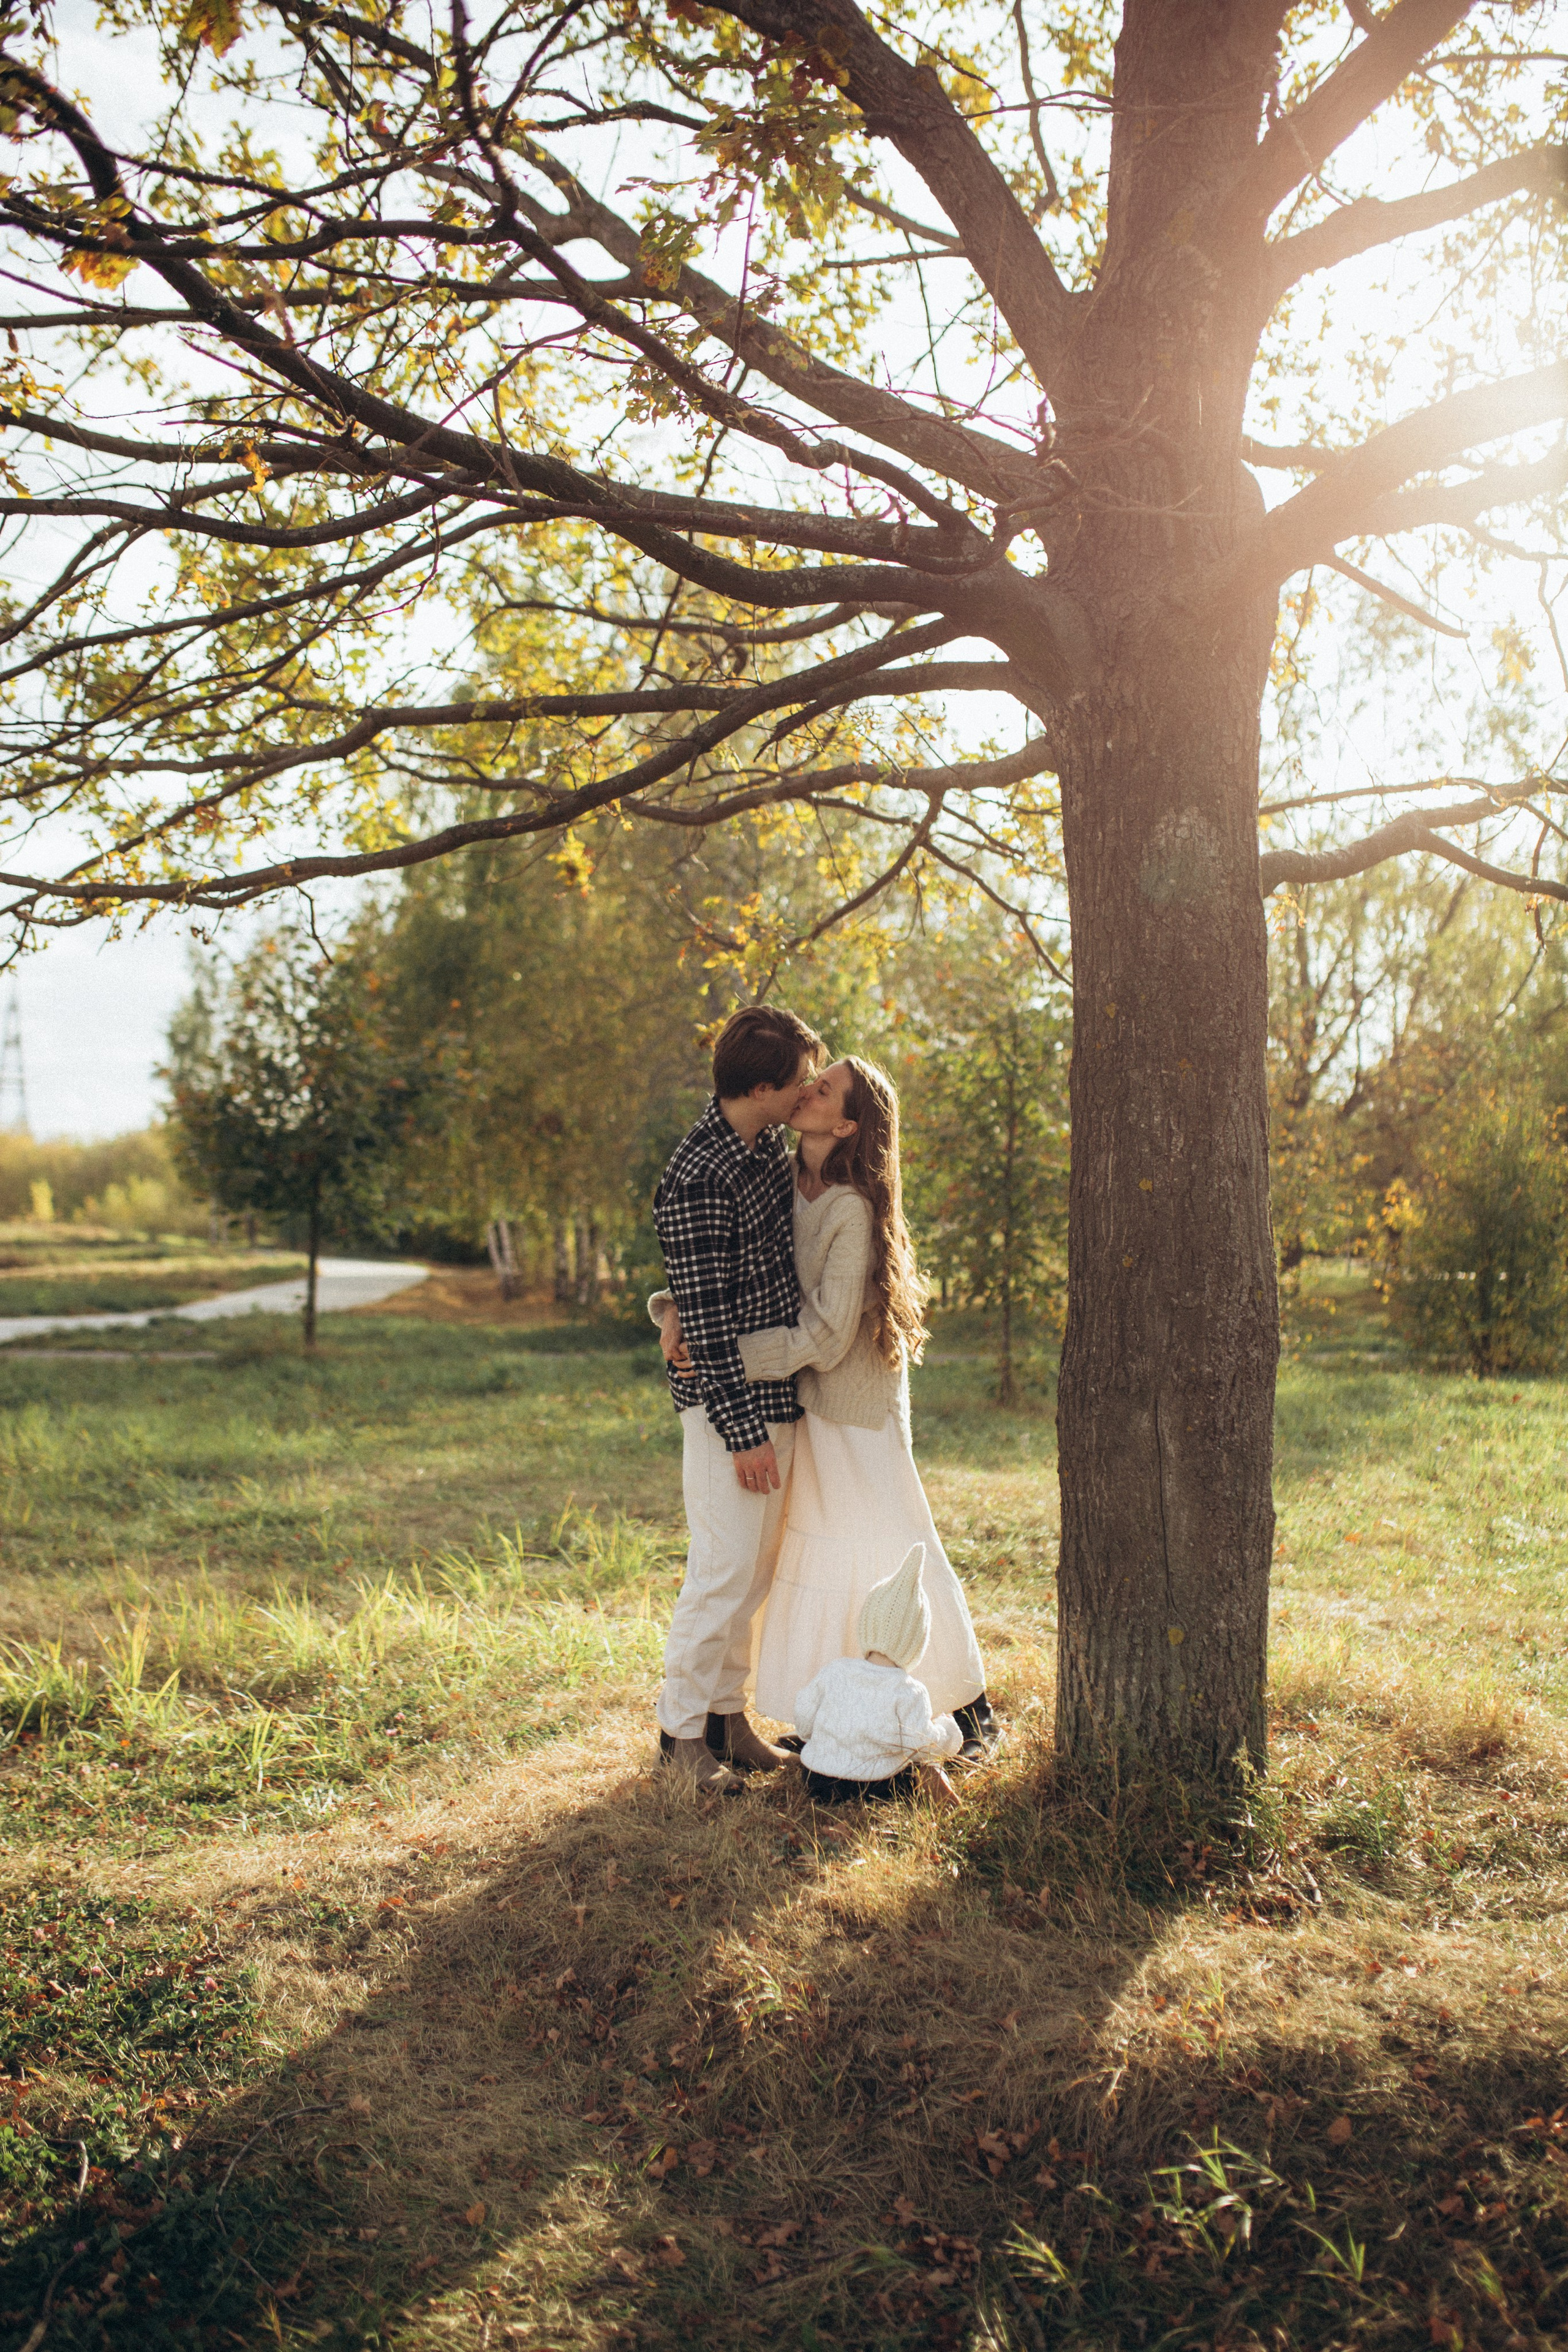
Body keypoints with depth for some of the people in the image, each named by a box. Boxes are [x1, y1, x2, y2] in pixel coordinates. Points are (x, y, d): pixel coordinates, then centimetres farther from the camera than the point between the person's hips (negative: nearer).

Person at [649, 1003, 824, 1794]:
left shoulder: (768, 1145, 6)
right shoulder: (697, 1180, -22)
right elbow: (704, 1319, -21)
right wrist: (742, 1432, -19)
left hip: (777, 1394, 9)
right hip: (729, 1402, -9)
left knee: (758, 1564, 16)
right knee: (724, 1569, -1)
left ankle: (725, 1709, 28)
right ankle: (682, 1729, 14)